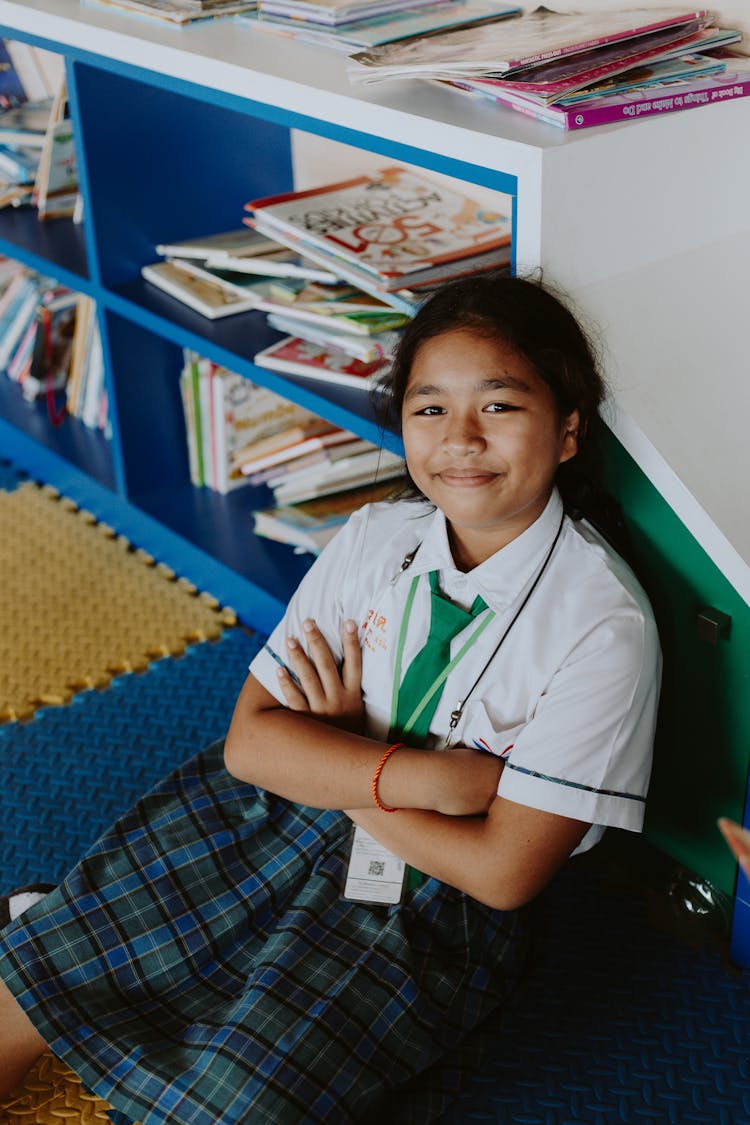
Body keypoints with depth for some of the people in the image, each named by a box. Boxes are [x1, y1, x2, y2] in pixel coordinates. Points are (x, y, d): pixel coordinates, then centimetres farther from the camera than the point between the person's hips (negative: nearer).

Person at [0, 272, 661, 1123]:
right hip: (267, 817, 4)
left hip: (429, 903, -4)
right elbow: (251, 740, -8)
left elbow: (504, 871, -19)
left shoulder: (605, 626, -20)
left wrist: (336, 752, -12)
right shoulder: (375, 537, -6)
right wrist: (421, 774, -22)